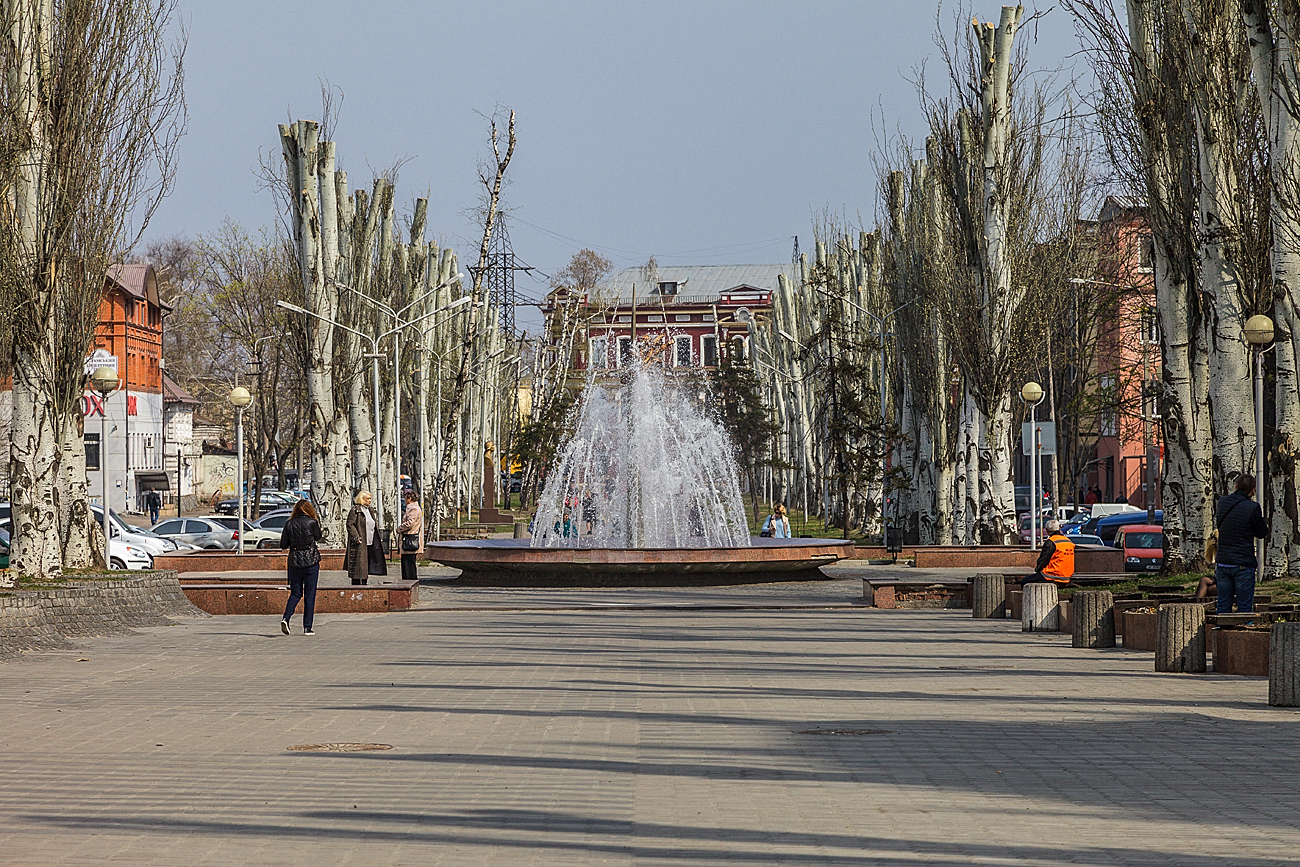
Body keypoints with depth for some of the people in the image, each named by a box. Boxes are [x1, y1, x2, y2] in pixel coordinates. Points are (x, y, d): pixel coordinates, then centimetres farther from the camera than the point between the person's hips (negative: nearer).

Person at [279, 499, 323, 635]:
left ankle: (286, 618, -8)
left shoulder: (289, 524, -2)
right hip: (311, 562, -2)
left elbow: (283, 544, 1)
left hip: (294, 561, 2)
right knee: (309, 595, 5)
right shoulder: (312, 522, -8)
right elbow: (318, 537, 10)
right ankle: (307, 627, 4)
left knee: (295, 593, 14)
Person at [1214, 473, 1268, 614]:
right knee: (1244, 607, 2)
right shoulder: (1252, 507, -12)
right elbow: (1262, 533, -3)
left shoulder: (1222, 502, 4)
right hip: (1243, 564, -5)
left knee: (1223, 606, 11)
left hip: (1222, 562, 5)